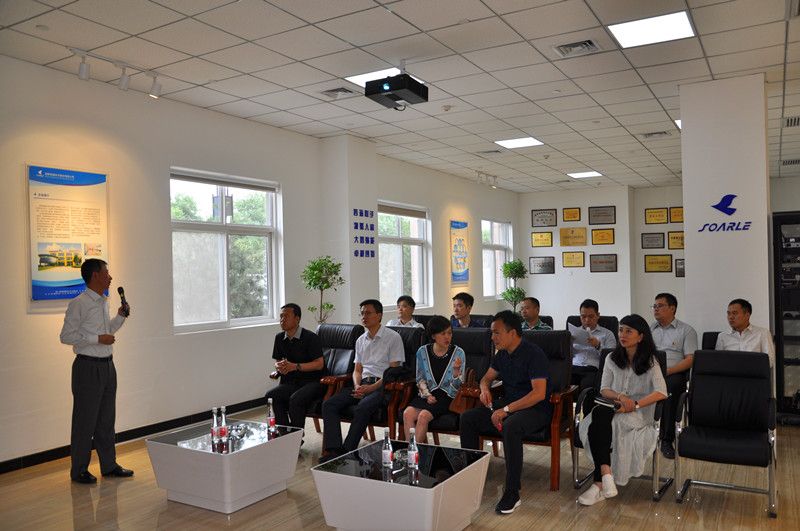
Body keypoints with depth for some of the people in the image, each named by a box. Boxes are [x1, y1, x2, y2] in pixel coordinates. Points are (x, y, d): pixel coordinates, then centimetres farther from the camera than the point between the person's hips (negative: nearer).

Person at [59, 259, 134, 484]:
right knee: (85, 421, 2)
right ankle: (79, 470, 16)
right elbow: (66, 336, -16)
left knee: (107, 419, 14)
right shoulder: (79, 304, -13)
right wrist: (98, 338, -19)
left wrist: (120, 316, 10)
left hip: (107, 365, 8)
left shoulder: (103, 303, 12)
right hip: (88, 367, -8)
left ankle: (109, 465, 25)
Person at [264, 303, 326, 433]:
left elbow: (319, 364, -14)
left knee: (296, 399, -33)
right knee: (270, 395, -19)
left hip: (313, 381, -6)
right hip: (291, 382, 6)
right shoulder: (280, 338, 10)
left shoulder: (310, 338, -10)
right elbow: (277, 362, 19)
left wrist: (295, 366, -22)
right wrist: (279, 367, -7)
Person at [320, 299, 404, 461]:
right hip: (363, 383, 6)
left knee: (363, 407, -36)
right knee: (329, 405, -16)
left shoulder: (393, 337, -1)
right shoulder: (360, 340, 20)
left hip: (382, 385, -6)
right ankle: (334, 450, -24)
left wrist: (371, 388, -16)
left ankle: (347, 451, -26)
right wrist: (357, 386, -2)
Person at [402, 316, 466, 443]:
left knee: (423, 416, -27)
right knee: (407, 413, -25)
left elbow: (456, 386, -2)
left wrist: (456, 370, -21)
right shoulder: (423, 351, 4)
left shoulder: (458, 353, -2)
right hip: (428, 394, 3)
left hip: (447, 396, -3)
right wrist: (427, 395, -3)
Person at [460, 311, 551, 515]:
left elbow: (539, 393, -25)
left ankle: (512, 494, -28)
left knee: (510, 426, -39)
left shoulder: (533, 354, -16)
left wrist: (506, 410, -28)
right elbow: (487, 377, 23)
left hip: (535, 409, -8)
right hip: (508, 404, 8)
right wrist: (484, 389, -3)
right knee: (467, 418, -10)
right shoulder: (502, 354, 9)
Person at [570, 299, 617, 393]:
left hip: (593, 369, -2)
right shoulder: (575, 332, 27)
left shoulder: (607, 334, 18)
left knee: (586, 385, -36)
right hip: (573, 368, 2)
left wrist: (598, 346, -10)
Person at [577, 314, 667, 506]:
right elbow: (604, 389, 8)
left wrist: (635, 404, -18)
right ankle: (606, 476, -41)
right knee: (595, 426, -34)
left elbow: (661, 392, -9)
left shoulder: (650, 362, 4)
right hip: (612, 409, 4)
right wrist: (620, 397, -14)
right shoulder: (612, 359, 14)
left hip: (639, 414, -4)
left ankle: (600, 484, -35)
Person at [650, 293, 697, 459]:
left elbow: (690, 359, 0)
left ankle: (667, 439, -28)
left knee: (669, 386, -38)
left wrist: (667, 371, -15)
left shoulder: (686, 331, 12)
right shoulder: (648, 329, 25)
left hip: (674, 373, -3)